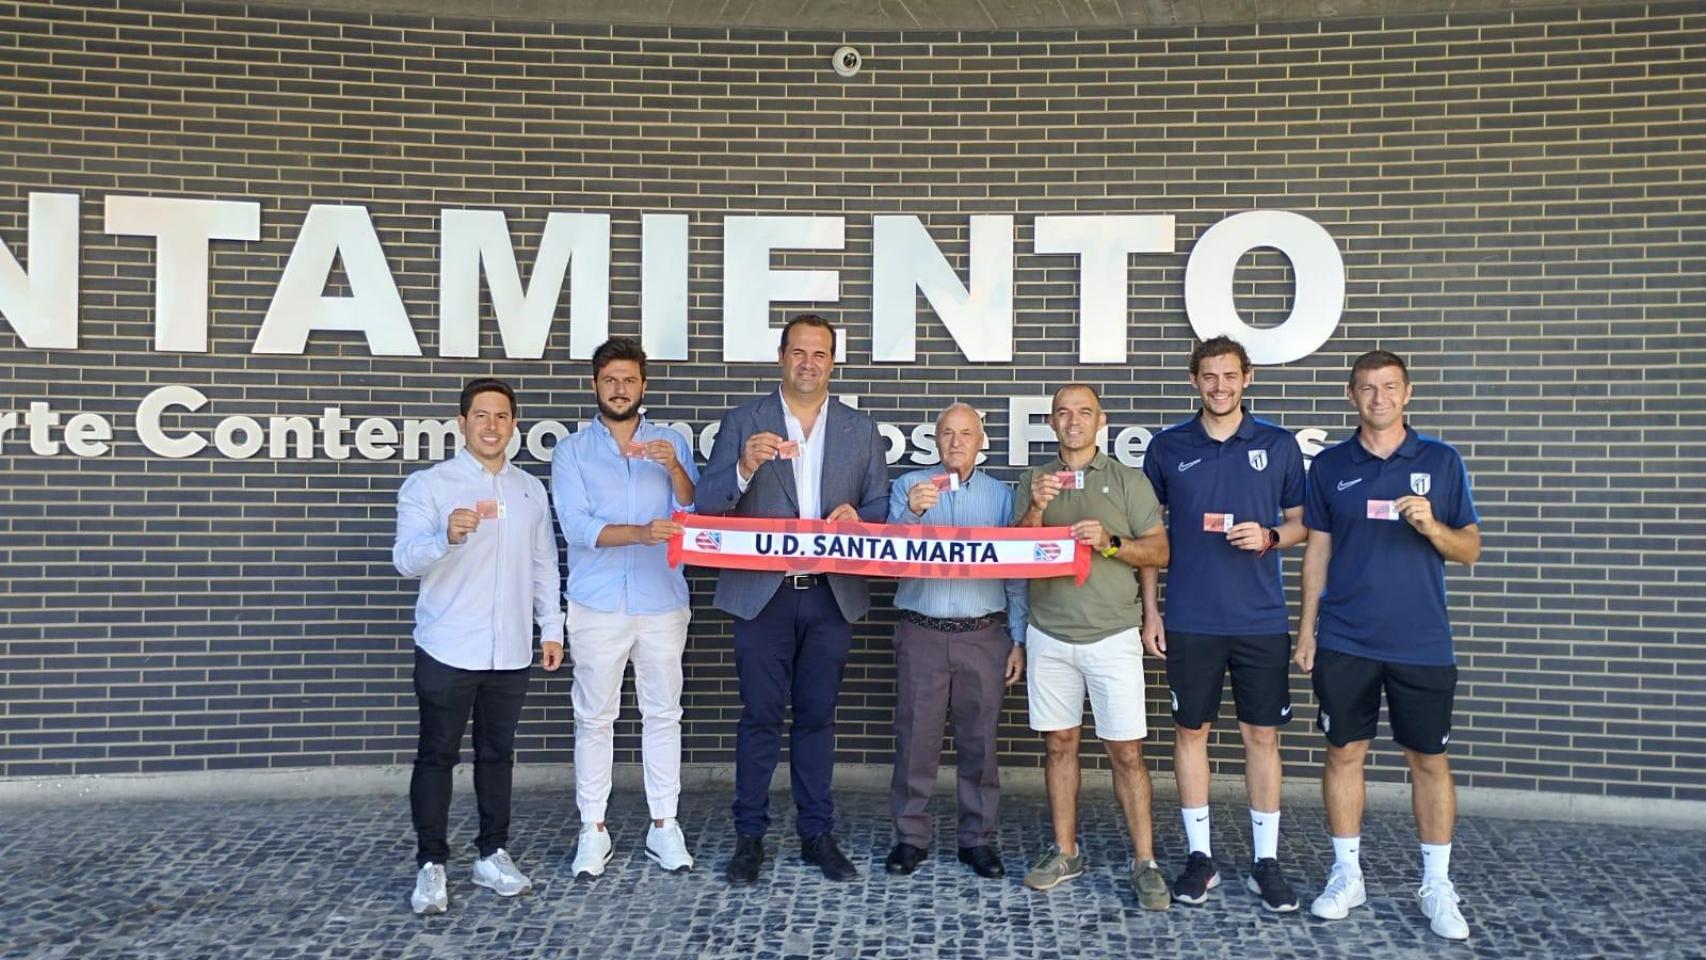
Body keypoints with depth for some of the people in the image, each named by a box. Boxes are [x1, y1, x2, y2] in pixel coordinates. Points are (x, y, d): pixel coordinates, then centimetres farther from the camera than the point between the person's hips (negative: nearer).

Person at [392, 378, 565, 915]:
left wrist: (551, 628, 11)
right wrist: (447, 536, -34)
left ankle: (493, 855, 23)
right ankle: (431, 866, 12)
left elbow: (544, 565, 16)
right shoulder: (428, 485, -4)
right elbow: (405, 560, -15)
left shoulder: (531, 490, 11)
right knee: (436, 756, 3)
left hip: (511, 651, 4)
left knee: (497, 754, 12)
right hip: (447, 649, -4)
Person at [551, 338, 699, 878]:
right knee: (594, 719, 5)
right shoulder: (572, 452, 2)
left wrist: (674, 468, -18)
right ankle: (593, 831, 16)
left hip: (663, 603, 1)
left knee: (662, 714, 8)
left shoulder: (672, 444, 7)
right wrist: (641, 532, -26)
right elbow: (577, 526, -10)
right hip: (597, 605, -1)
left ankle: (664, 826, 19)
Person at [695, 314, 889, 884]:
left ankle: (817, 834, 22)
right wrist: (745, 467, -23)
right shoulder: (742, 423, 2)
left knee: (817, 718, 11)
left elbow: (881, 509, 9)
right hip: (763, 594, -2)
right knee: (760, 718, 4)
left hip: (832, 596, 2)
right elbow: (707, 506, -4)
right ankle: (750, 836, 17)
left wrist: (856, 517, -13)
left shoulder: (860, 431, 8)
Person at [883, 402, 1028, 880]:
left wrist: (1019, 639, 3)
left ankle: (978, 838, 18)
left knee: (979, 740, 6)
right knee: (916, 737, 2)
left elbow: (1016, 571, 7)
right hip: (922, 631, 0)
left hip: (984, 634, 1)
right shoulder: (909, 486, 6)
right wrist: (911, 511, -23)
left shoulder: (1001, 495, 8)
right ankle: (911, 837, 14)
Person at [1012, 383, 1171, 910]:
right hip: (1049, 634, 2)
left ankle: (1145, 863, 7)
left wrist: (1110, 541, -16)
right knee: (1060, 744, 9)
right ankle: (1065, 852, 20)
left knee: (1126, 751, -2)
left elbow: (1159, 551, 1)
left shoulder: (1129, 480, 4)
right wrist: (1036, 507, -11)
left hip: (1113, 635, -2)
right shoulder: (1033, 480, 10)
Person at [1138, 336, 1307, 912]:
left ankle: (1266, 863, 18)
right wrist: (1150, 609, 2)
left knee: (1262, 736, 6)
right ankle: (1199, 857, 19)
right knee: (1191, 732, 7)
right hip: (1190, 620, 0)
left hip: (1262, 620, 0)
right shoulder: (1167, 448, 3)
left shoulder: (1278, 446, 2)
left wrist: (1269, 536, -13)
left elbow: (1301, 523, 10)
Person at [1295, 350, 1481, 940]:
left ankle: (1437, 885, 19)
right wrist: (1306, 630, 4)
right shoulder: (1329, 465, 4)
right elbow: (1317, 552, 8)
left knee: (1429, 760, 6)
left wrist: (1431, 525, -18)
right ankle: (1346, 875, 20)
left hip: (1422, 643, -1)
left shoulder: (1441, 461, 2)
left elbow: (1470, 549, 3)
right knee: (1344, 753, 7)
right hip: (1345, 642, 1)